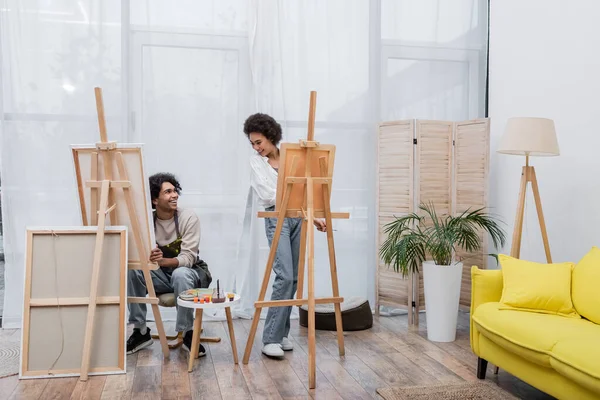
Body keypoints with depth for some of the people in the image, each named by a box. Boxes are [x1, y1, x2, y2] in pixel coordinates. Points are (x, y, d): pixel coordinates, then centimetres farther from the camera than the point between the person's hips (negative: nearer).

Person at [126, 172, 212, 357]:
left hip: (192, 272, -3)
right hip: (162, 275, 4)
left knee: (180, 274, -38)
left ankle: (187, 333, -20)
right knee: (131, 271, -23)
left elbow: (188, 258, -23)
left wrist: (163, 261, -43)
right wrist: (148, 257, -36)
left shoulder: (189, 217, -16)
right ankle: (141, 331, -9)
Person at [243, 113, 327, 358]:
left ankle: (282, 333, 15)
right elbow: (267, 195, -8)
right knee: (285, 276, -16)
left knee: (293, 278, 4)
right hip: (276, 219, -4)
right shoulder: (256, 162, 3)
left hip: (297, 218, 4)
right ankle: (271, 338, -9)